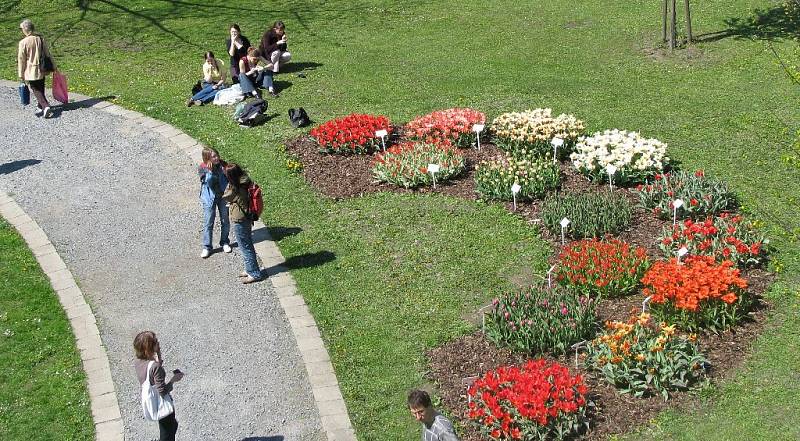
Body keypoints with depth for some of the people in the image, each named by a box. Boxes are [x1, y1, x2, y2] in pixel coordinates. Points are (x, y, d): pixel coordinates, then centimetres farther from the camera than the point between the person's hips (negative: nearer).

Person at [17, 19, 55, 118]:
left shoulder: (23, 42, -16)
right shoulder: (40, 39, -2)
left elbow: (21, 60, -10)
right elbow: (47, 54, 5)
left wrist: (21, 74, -2)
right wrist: (53, 66, 15)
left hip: (31, 72, -5)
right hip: (42, 70, 5)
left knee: (36, 91, 3)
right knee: (41, 90, 17)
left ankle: (46, 106, -15)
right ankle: (40, 108, 28)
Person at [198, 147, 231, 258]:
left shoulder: (222, 165, -9)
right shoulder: (202, 168, -14)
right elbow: (208, 182, -26)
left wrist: (225, 172, -24)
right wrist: (210, 171, -37)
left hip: (223, 196, 2)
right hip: (209, 198, -2)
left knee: (225, 221, 13)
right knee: (208, 223, 3)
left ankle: (225, 242, 33)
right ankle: (206, 247, 14)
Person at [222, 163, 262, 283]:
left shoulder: (235, 189, -27)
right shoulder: (246, 182, -5)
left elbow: (225, 197, -11)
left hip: (239, 221, -9)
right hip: (247, 218, 9)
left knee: (245, 247, 3)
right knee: (247, 245, 21)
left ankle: (254, 273, 12)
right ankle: (250, 269, 33)